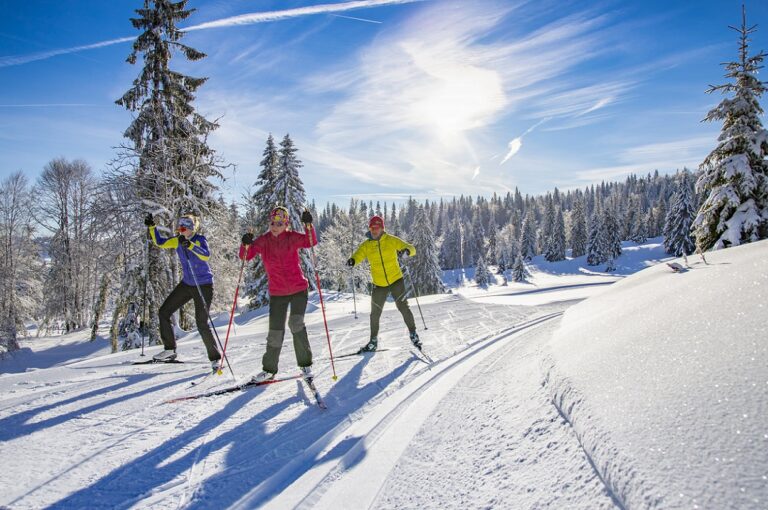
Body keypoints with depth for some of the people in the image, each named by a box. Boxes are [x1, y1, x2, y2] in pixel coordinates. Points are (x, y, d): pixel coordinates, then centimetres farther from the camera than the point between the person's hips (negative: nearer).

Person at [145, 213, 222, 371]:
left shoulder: (200, 240, -17)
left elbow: (206, 255, -36)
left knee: (201, 323, -13)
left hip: (204, 285, -7)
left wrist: (190, 245, -46)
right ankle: (170, 349, 19)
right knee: (164, 312, 6)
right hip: (187, 284, 7)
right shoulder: (177, 241, 1)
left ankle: (215, 358, 1)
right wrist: (152, 226, 5)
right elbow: (159, 242, 15)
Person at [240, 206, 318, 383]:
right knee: (275, 331, 5)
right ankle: (269, 369, 20)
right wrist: (246, 244, -32)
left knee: (296, 324, -15)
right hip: (277, 293, 2)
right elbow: (246, 256, -12)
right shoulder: (263, 240, -1)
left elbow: (310, 242, -22)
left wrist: (308, 225, -38)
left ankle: (305, 364, 2)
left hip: (299, 289, -2)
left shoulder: (292, 237, -6)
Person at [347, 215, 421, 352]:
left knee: (403, 307, -9)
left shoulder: (391, 240, -6)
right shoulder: (366, 245, 0)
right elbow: (358, 255, -13)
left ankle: (413, 334, 10)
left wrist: (407, 250, -33)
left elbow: (411, 248, -9)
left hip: (396, 280, -2)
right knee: (375, 314, 9)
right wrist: (352, 260, -37)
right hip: (379, 284, 3)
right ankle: (373, 341, 24)